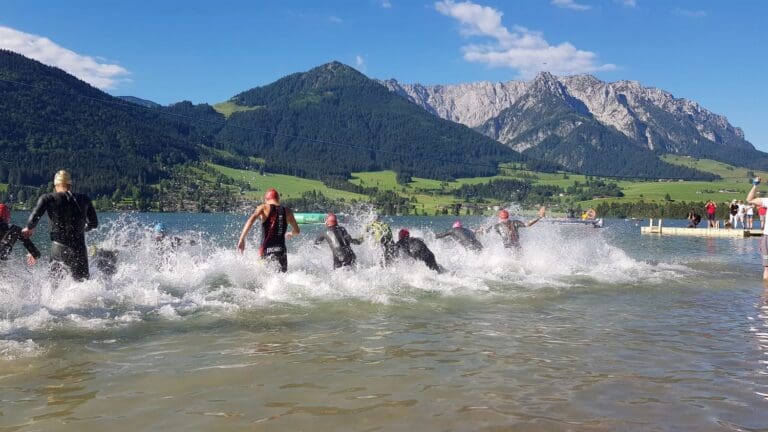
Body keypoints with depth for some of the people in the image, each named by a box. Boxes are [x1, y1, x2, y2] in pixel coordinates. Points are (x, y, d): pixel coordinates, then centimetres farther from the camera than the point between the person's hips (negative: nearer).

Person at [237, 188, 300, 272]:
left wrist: (241, 239, -15)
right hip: (281, 250, 3)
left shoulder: (264, 208, 5)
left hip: (267, 250, -2)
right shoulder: (287, 211, 13)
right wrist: (290, 234, 45)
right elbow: (297, 231, 23)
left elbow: (251, 220, -13)